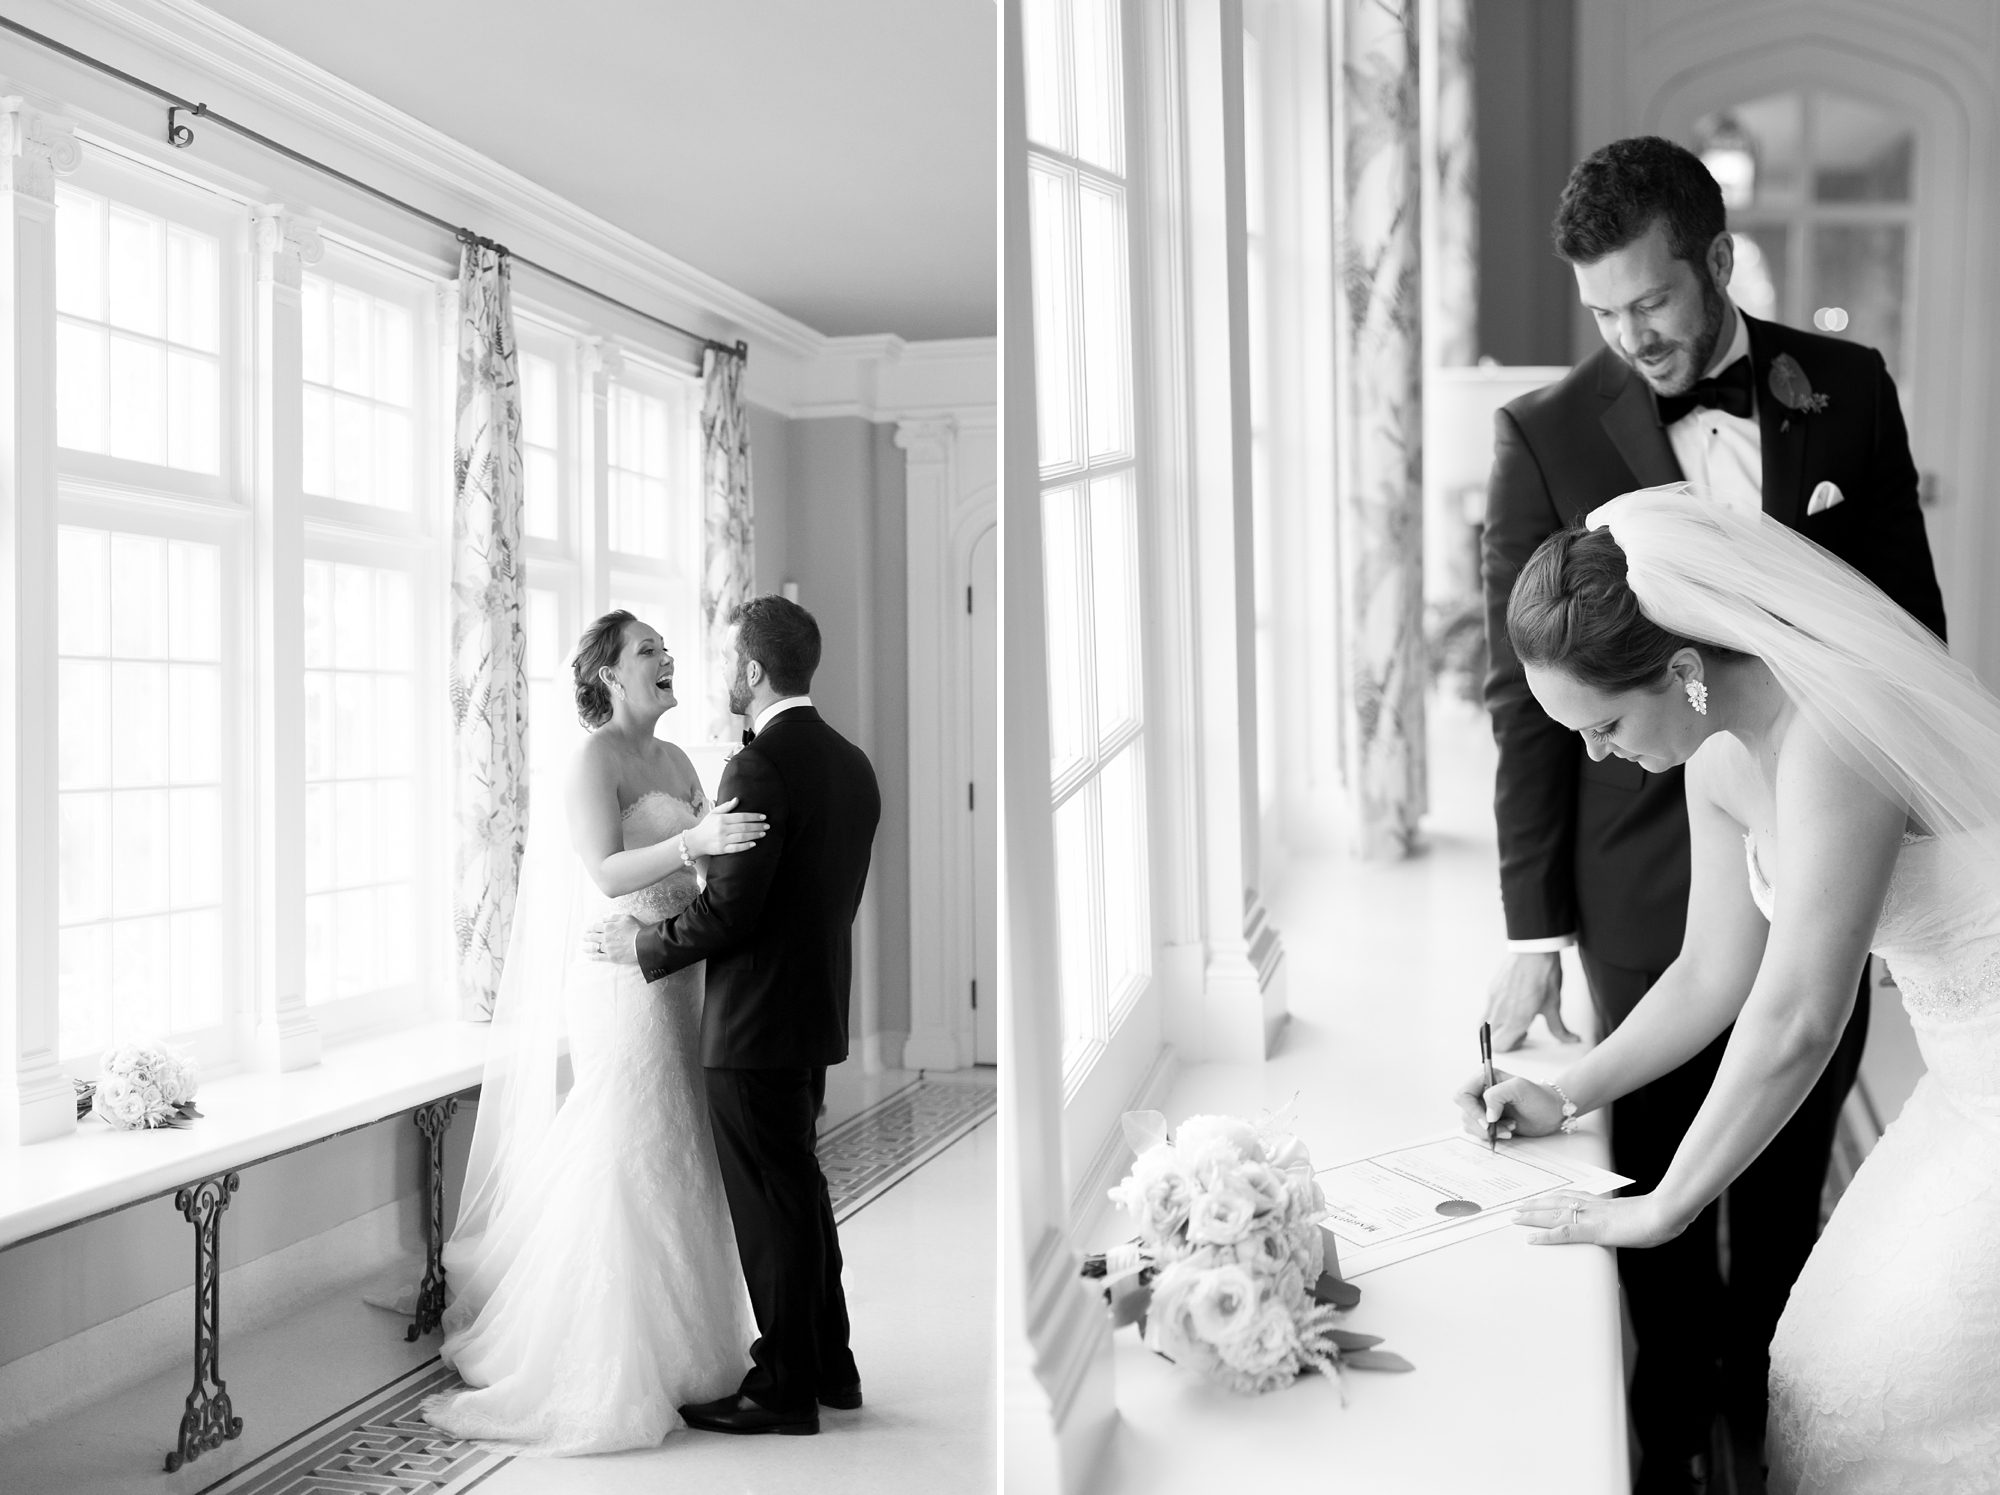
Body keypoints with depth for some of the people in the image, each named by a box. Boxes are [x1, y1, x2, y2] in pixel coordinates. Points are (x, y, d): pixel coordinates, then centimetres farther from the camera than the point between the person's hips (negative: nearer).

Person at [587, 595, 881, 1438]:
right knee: (799, 1189, 20)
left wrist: (645, 945, -8)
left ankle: (784, 1390, 15)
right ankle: (827, 1366, 31)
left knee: (770, 1204, 3)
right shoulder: (850, 762, 8)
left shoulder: (759, 767, -20)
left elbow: (730, 906, -22)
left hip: (756, 1021, -9)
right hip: (816, 1007, 9)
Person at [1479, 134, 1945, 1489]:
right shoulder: (1547, 436, -7)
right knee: (1662, 1192, 9)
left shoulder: (1850, 390, 1)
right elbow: (1526, 699, -7)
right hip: (1654, 879, -2)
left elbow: (1912, 620, 9)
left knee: (1789, 1178, 16)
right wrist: (1534, 930, -8)